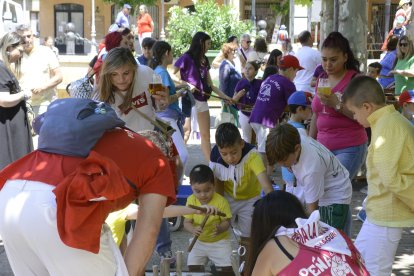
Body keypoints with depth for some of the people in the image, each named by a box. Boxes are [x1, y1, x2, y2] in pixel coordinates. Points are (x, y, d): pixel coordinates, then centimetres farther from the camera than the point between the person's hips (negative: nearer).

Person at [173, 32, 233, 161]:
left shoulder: (204, 60, 12)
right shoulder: (187, 58, -8)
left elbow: (210, 84, 15)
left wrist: (224, 96, 11)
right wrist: (186, 84, -19)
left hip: (202, 100, 7)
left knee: (205, 134, 8)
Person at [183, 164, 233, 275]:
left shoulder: (221, 201, -20)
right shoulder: (191, 200, -12)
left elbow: (226, 222, -14)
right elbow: (187, 222, -10)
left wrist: (220, 228, -38)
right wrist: (193, 230, -32)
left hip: (219, 241, -3)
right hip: (198, 241, 3)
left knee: (225, 269, -10)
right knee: (193, 269, -2)